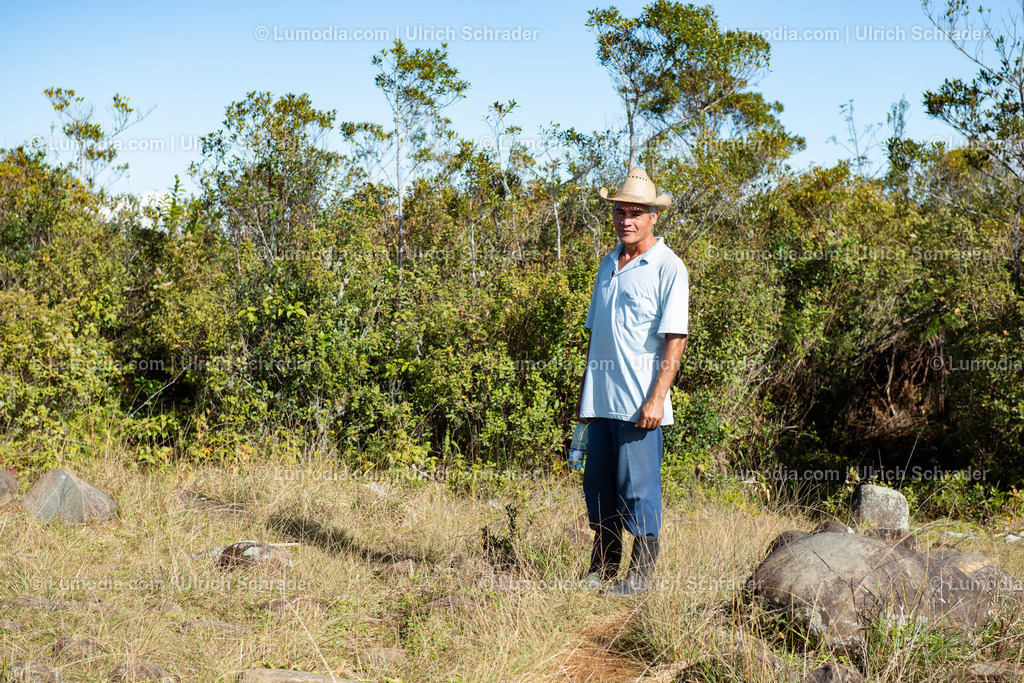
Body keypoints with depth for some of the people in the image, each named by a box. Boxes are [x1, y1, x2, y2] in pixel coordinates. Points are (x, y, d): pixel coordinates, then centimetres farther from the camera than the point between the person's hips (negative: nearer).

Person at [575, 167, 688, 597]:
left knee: (638, 489, -3)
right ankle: (603, 569, 22)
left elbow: (675, 339, -11)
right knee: (598, 485, 10)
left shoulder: (668, 268, -5)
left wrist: (657, 398, -18)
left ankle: (642, 575, 6)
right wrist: (584, 391, 18)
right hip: (601, 398, 7)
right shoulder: (608, 264, 16)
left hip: (639, 401, -7)